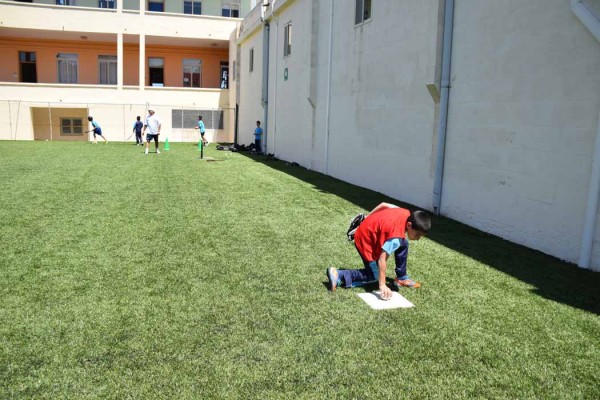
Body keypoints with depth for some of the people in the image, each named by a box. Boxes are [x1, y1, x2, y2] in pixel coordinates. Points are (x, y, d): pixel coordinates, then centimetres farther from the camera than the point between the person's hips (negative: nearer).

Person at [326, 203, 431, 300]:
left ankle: (401, 278, 23)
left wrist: (368, 220, 17)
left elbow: (384, 205, 4)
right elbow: (382, 259, -35)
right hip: (365, 241, -9)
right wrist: (382, 285, -33)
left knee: (403, 244, 10)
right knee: (374, 276, 4)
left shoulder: (406, 214, -11)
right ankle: (338, 276, -4)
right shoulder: (396, 237, -35)